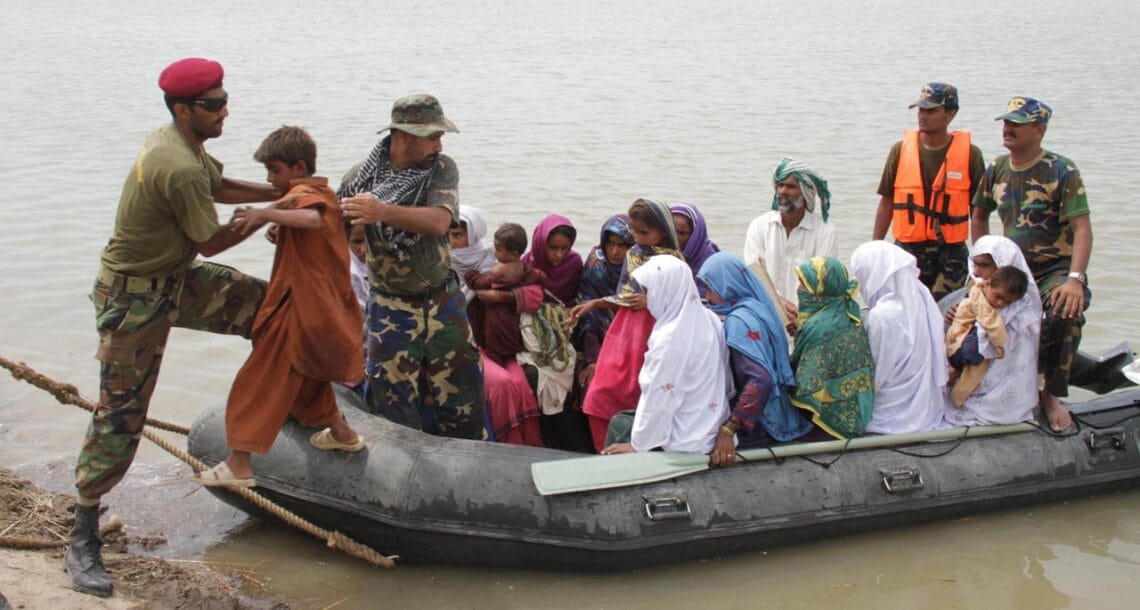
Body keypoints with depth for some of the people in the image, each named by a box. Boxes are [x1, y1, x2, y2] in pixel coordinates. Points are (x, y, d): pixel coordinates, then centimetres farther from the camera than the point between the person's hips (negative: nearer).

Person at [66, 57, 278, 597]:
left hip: (177, 279, 9)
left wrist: (284, 192, 11)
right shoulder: (179, 169, -29)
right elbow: (210, 243, -18)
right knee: (120, 415, -5)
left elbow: (220, 186, 19)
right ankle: (82, 540, 5)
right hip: (134, 299, -9)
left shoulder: (180, 142, 1)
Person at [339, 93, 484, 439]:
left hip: (442, 300, 1)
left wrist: (382, 211, -40)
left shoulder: (442, 169, -9)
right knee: (393, 398, 4)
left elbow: (439, 222, -26)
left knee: (461, 390, 8)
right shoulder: (364, 177, -9)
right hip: (390, 305, -1)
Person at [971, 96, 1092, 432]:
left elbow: (1082, 229, -19)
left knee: (1066, 312, -37)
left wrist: (1075, 279, -32)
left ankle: (1052, 394, -17)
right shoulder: (996, 170, 6)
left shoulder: (1062, 171, -11)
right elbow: (979, 216, 22)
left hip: (1056, 268, -6)